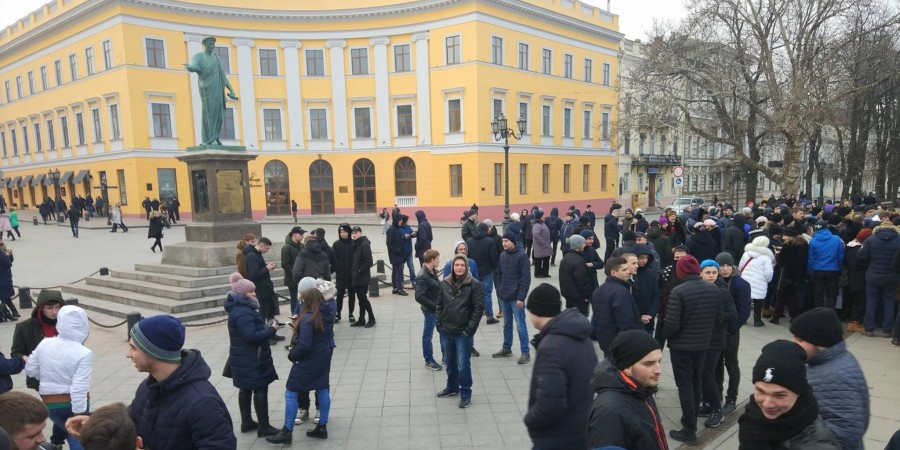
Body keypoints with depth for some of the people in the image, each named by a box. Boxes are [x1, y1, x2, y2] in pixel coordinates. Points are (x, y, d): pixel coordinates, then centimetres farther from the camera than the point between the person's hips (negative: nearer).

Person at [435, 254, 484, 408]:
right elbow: (439, 304, 9)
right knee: (449, 362, 18)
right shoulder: (445, 283, 2)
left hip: (463, 332, -4)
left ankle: (465, 393, 16)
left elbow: (478, 308, -11)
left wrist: (470, 329, -14)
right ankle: (452, 387, 38)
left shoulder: (475, 284, -11)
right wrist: (438, 323, 2)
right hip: (445, 331, 5)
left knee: (463, 364, -1)